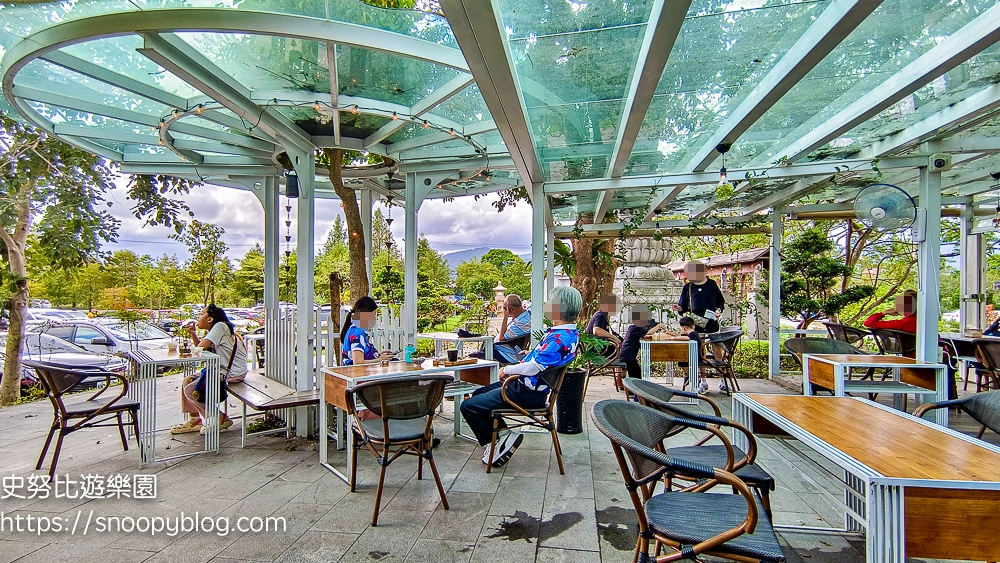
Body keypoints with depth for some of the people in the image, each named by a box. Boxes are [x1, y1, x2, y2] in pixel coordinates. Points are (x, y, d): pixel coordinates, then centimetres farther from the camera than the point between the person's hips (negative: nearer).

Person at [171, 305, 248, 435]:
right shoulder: (214, 330, 17)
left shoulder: (220, 326, -14)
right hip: (223, 370, 10)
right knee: (187, 381, 15)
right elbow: (200, 347, 20)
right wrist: (193, 333, 9)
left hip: (232, 374, -10)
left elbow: (201, 347, -22)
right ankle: (194, 420, 22)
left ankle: (220, 419, 1)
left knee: (190, 390, -7)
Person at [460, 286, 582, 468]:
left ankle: (502, 438, 4)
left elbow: (534, 367, -31)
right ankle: (503, 433, 15)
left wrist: (507, 370, -15)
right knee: (479, 394, 23)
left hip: (528, 394, -11)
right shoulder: (569, 333, 5)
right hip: (525, 384, 11)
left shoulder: (560, 338, -26)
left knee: (468, 406, -11)